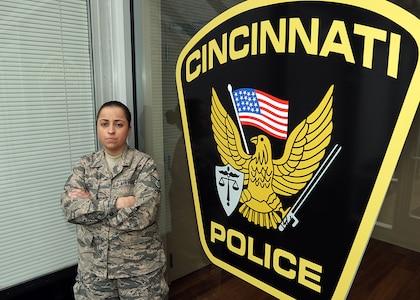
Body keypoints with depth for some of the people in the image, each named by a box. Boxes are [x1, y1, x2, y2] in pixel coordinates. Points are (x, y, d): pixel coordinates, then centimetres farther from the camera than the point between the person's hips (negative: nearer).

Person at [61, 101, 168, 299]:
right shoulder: (85, 164, 1)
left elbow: (142, 215, -21)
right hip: (93, 267, 3)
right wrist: (116, 203, -21)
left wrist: (91, 205, -14)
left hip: (140, 267, -2)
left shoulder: (144, 164, -10)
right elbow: (69, 208, -11)